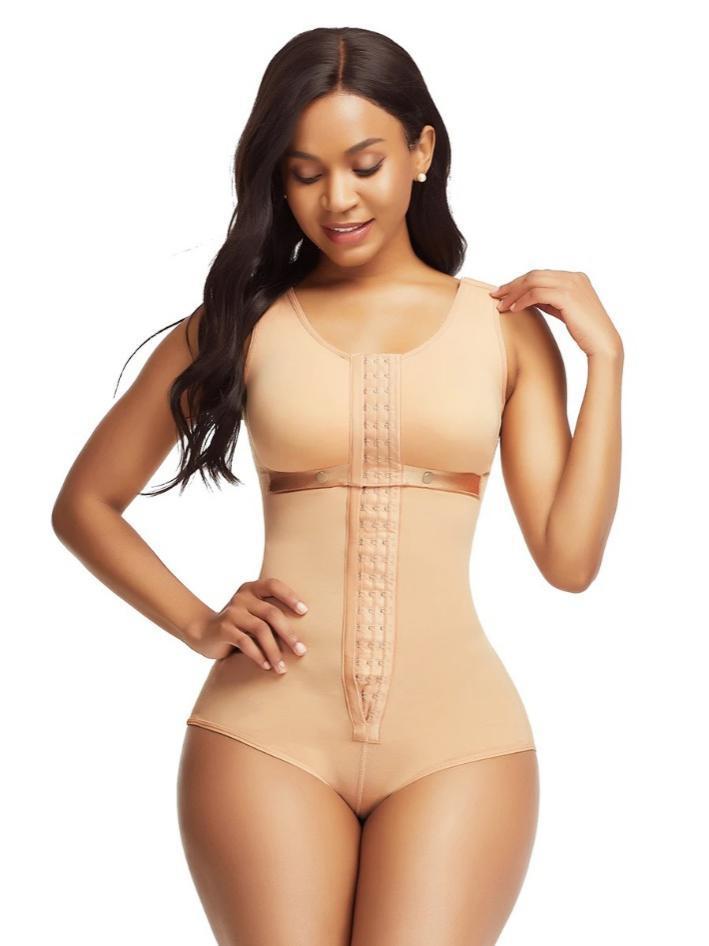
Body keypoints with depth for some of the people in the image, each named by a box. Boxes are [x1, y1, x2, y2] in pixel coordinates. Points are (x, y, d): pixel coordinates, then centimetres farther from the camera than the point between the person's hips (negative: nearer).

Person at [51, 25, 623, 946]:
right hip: (268, 729, 0)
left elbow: (568, 558, 0)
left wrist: (605, 356, -1)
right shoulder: (239, 322, 5)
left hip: (458, 735, 0)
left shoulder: (507, 325, 7)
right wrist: (199, 625, -2)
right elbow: (84, 504, 11)